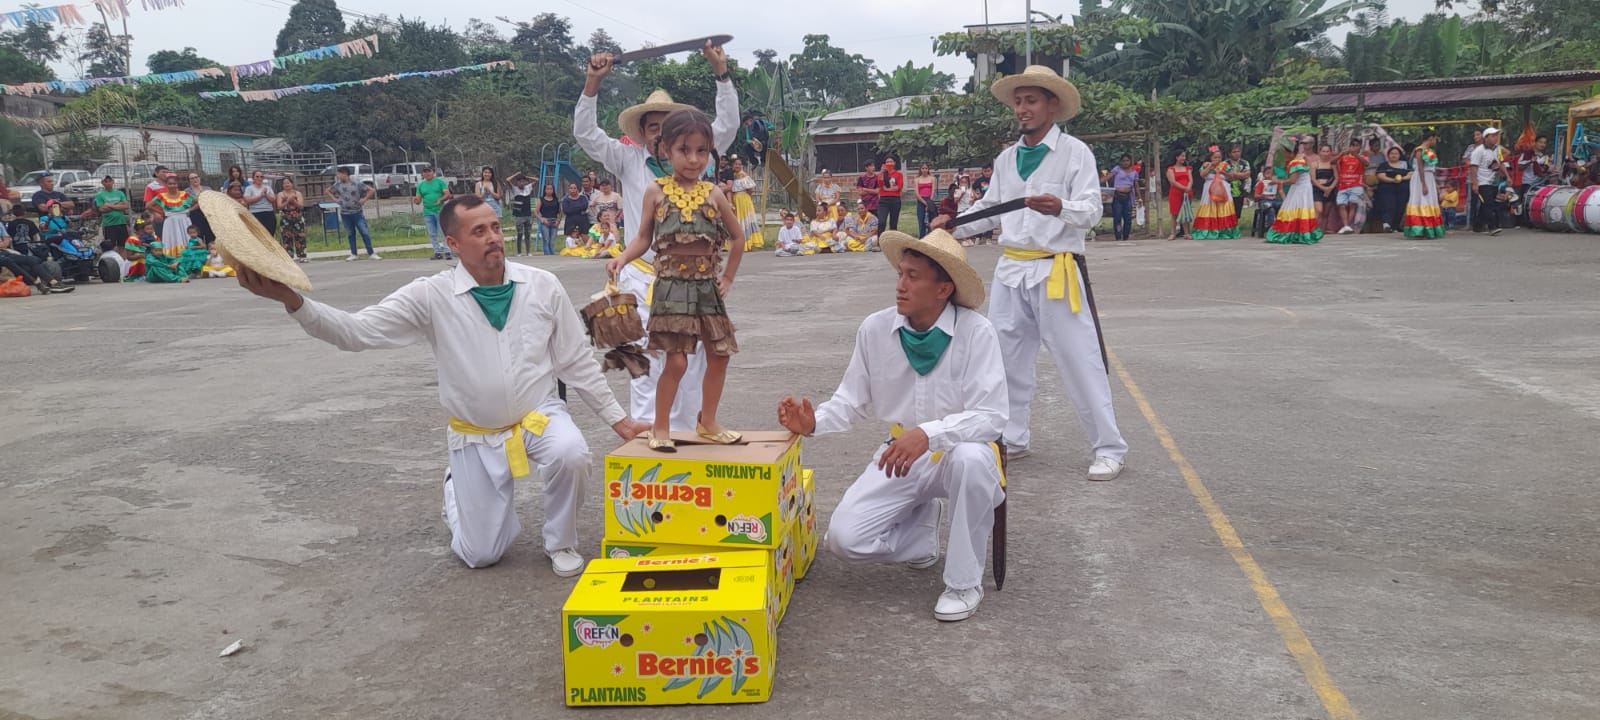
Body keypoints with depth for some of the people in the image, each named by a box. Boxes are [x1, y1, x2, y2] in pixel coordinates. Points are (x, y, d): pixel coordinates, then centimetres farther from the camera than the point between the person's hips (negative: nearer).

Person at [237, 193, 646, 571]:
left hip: (538, 415, 0)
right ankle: (457, 491, 42)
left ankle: (560, 542, -2)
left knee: (573, 456, -34)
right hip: (476, 435, 0)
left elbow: (577, 361, -2)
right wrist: (291, 300, -36)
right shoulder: (432, 297, -14)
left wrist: (617, 418, -2)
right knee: (481, 555, 6)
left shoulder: (542, 286, -9)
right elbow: (356, 332, -20)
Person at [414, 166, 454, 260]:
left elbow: (448, 194, -4)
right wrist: (415, 200, -12)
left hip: (440, 211, -4)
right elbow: (418, 200, 12)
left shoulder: (440, 181, 3)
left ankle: (447, 252, -7)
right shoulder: (420, 185, 13)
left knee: (443, 233, -8)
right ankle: (437, 252, 11)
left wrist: (441, 199, -23)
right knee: (432, 234, 5)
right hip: (427, 213, 4)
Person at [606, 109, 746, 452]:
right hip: (671, 286, -4)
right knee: (676, 360, -8)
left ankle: (707, 422, 26)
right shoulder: (656, 192, -2)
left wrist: (728, 277, 11)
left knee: (719, 355, 8)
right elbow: (643, 238, 2)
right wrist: (623, 258, -15)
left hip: (707, 286, 4)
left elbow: (737, 237, 14)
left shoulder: (713, 194, 3)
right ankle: (660, 427, 9)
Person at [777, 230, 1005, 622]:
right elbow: (852, 399, 2)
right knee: (844, 538, -14)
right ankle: (921, 531, 20)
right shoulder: (875, 329, -7)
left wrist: (928, 434, -38)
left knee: (970, 459, -39)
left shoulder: (976, 332, -17)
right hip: (901, 454, 3)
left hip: (960, 450, -3)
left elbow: (990, 416, -23)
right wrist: (815, 422, -19)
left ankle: (964, 582, -15)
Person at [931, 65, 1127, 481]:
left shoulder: (1075, 153, -5)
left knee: (1080, 361, -4)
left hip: (1056, 271, -6)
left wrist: (1060, 208, -34)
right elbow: (990, 208, 19)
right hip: (1011, 270, 6)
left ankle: (1109, 449, 6)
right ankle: (1012, 440, 27)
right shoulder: (1006, 159, 12)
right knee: (1007, 357, 11)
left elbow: (1091, 212, -13)